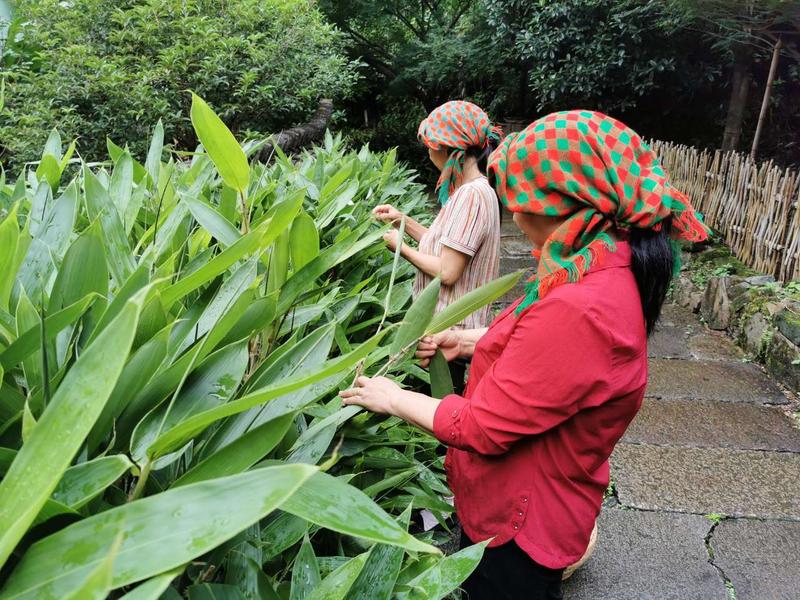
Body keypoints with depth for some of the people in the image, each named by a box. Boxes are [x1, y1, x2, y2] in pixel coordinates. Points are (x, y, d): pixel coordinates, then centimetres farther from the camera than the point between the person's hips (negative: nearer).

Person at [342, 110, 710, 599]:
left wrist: (393, 398, -12)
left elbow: (481, 427, -27)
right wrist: (470, 342, 3)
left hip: (519, 524, -9)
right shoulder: (607, 268, -4)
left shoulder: (579, 310, -36)